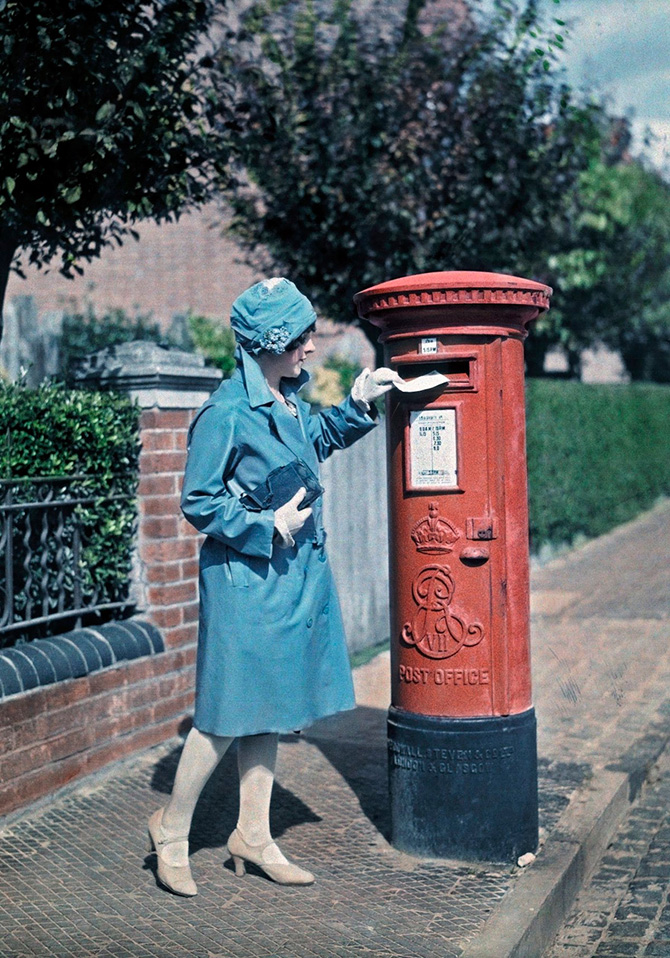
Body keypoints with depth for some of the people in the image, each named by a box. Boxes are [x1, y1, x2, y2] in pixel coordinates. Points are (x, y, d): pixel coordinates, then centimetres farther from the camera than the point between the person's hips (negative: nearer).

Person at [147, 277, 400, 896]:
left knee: (271, 709, 15)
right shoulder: (228, 412, -18)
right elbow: (198, 503, -15)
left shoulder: (289, 399, 6)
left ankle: (253, 835, 27)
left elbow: (319, 440, 27)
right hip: (247, 579, -9)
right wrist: (268, 527, -17)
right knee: (229, 712, 0)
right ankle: (172, 829, 20)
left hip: (297, 575, 9)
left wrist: (360, 403, 14)